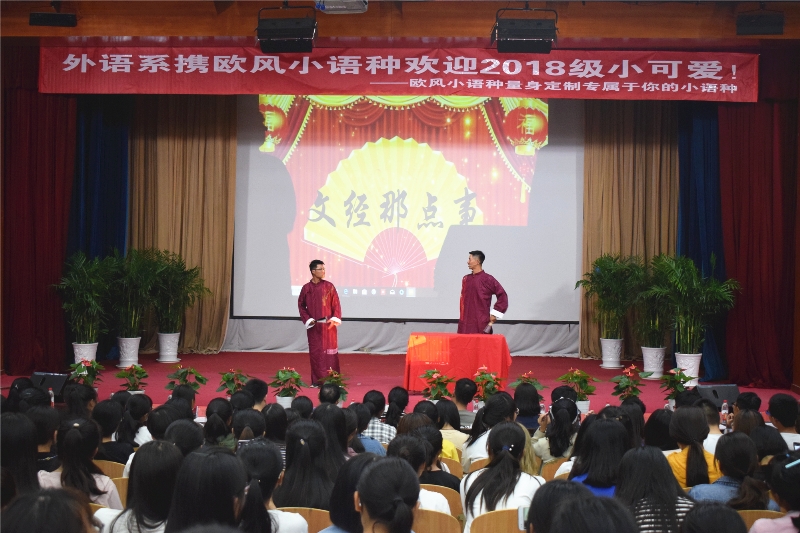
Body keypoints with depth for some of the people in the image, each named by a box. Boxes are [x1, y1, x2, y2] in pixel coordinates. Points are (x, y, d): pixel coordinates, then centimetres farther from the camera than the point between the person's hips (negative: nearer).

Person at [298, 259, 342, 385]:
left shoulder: (329, 286, -1)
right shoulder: (306, 288, 1)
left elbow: (336, 304, 1)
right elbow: (301, 305, 8)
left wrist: (334, 319, -9)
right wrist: (307, 319, -2)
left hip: (328, 325, -1)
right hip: (313, 326, 1)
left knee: (330, 351, -1)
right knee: (315, 352, 4)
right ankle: (317, 380, 11)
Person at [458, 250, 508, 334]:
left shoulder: (488, 279, -7)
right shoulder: (466, 279, 12)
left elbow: (502, 296, -7)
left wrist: (494, 314, -8)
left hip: (482, 325, -5)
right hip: (465, 324, 5)